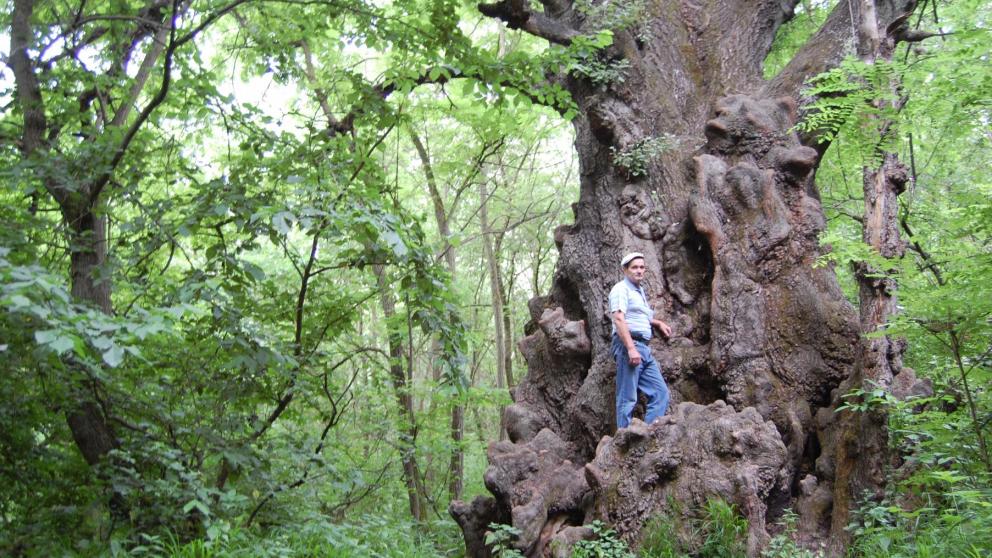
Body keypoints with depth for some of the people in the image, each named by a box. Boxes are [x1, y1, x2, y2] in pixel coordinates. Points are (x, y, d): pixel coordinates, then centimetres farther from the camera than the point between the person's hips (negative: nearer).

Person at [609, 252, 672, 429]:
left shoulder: (639, 290, 22)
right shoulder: (621, 289, -6)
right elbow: (619, 319, -19)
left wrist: (658, 323, 27)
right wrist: (631, 348, -27)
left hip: (644, 348, 9)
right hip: (627, 346, -9)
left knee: (660, 393, 4)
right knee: (628, 399, -8)